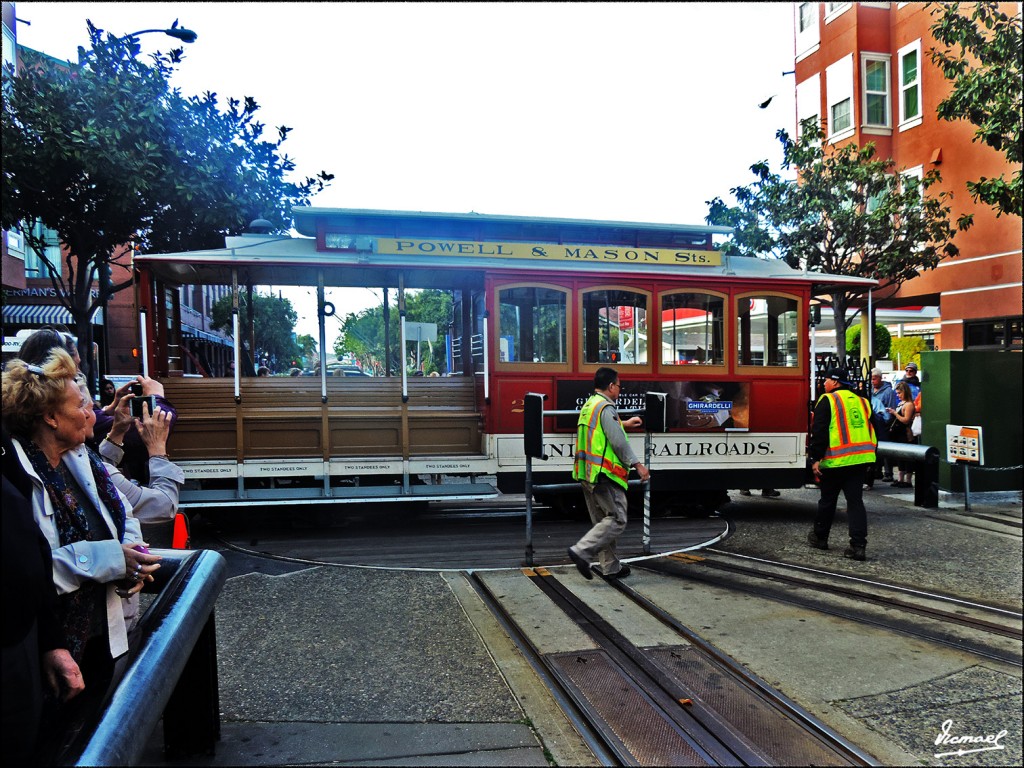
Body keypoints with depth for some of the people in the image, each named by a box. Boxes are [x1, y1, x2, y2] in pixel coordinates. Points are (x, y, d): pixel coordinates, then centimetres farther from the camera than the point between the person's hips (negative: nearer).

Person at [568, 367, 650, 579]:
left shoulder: (588, 406, 18)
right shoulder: (606, 407, -12)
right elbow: (618, 442, -18)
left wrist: (624, 424, 47)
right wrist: (637, 464, -12)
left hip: (587, 474, 10)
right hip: (603, 474, -10)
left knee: (603, 521, 14)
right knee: (617, 519, -6)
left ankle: (610, 566, 19)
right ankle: (582, 551, -14)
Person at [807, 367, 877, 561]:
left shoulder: (827, 401, -6)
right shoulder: (861, 401, 15)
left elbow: (819, 432, -13)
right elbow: (872, 431, 19)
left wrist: (815, 458, -11)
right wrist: (869, 455, 24)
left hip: (835, 460, -5)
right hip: (860, 459, 5)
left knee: (827, 500, 11)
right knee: (855, 501, 4)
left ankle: (819, 537, 27)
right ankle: (858, 545, -4)